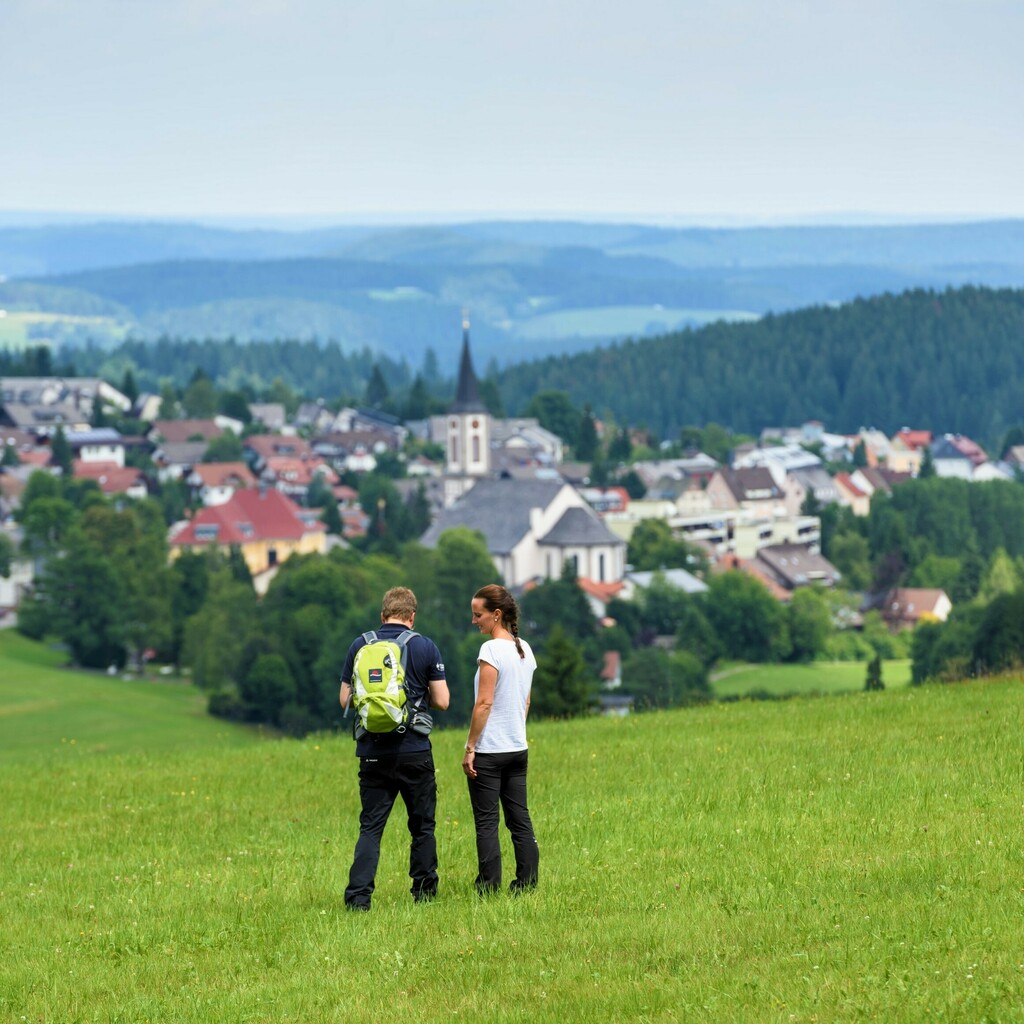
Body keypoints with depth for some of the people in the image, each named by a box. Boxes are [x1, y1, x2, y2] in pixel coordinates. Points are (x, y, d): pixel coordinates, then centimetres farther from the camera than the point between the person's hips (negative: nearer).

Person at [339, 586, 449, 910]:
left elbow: (345, 699, 4)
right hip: (414, 751, -1)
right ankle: (424, 893, 19)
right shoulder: (425, 647, -3)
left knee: (370, 826, 2)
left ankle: (358, 896, -10)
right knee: (422, 825, 12)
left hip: (373, 752, 1)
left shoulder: (360, 646, 2)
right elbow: (441, 701, -2)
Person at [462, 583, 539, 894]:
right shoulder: (525, 650, 9)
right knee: (519, 818, 9)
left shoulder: (491, 650, -14)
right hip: (518, 748, 7)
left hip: (490, 751, -7)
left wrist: (470, 747, -13)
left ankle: (488, 888, -3)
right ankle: (527, 883, 9)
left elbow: (484, 703, -17)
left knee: (486, 821, -3)